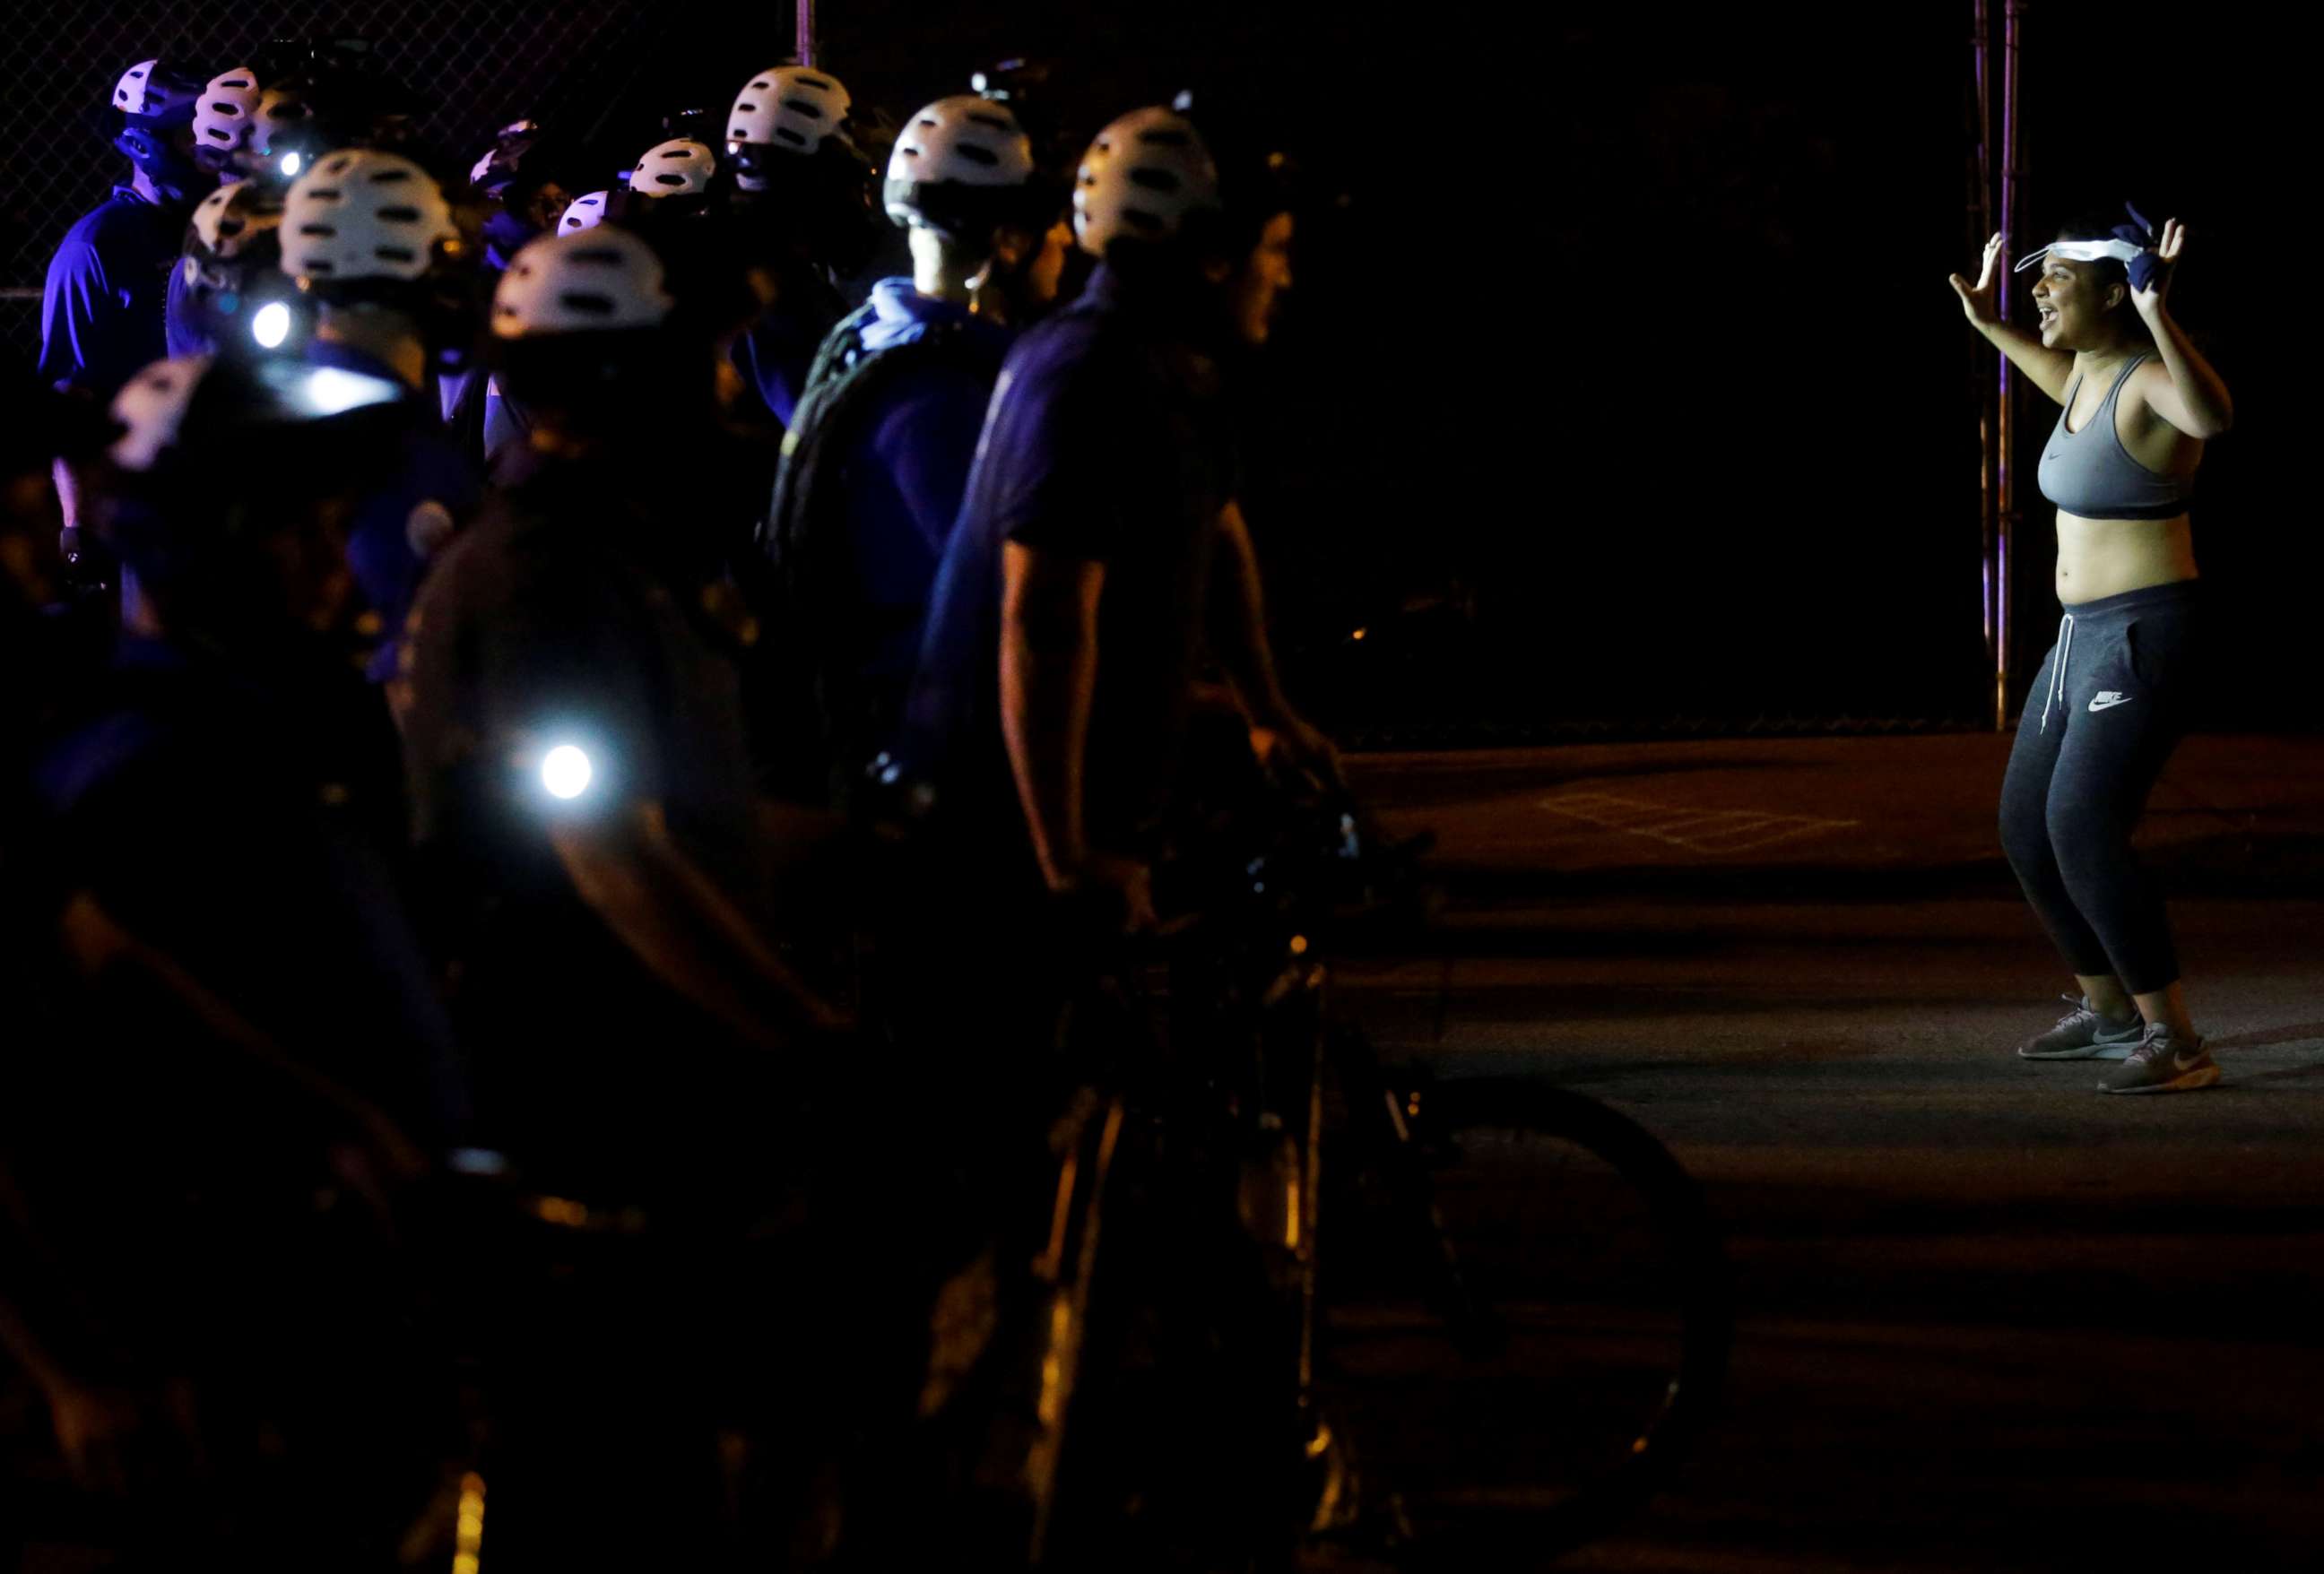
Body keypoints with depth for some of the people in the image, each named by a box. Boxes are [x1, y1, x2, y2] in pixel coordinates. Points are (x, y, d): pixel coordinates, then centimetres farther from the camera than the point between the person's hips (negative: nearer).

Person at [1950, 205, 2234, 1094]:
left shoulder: (2151, 377, -18)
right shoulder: (2092, 369, 9)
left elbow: (2212, 415, -43)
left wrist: (2157, 316, -53)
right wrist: (1990, 324, 36)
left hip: (2147, 641, -10)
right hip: (2083, 638, 10)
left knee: (2082, 829, -21)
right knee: (2027, 829, 16)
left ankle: (2176, 1043, -18)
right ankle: (2107, 1012, 31)